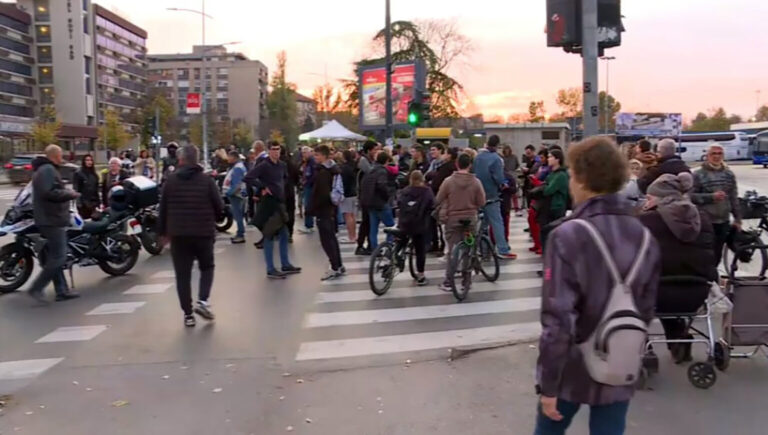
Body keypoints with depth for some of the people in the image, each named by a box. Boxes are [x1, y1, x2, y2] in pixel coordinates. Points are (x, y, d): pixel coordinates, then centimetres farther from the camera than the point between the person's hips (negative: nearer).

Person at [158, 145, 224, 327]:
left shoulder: (170, 180, 1)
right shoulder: (207, 180, -4)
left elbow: (163, 209, 3)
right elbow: (219, 207, -4)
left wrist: (163, 232, 14)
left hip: (178, 234, 1)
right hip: (204, 233, -1)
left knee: (183, 274, 7)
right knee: (207, 267, 18)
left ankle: (188, 314, 6)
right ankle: (202, 301, -1)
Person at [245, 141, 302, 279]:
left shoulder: (282, 165, 7)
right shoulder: (263, 166, -15)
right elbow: (248, 178, -24)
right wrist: (263, 187, -20)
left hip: (279, 202, 8)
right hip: (268, 203, -8)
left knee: (284, 235, 14)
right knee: (269, 236, -1)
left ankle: (285, 265, 25)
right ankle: (270, 270, 6)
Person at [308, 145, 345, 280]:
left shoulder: (322, 172, -19)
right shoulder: (334, 169, 11)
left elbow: (320, 193, -23)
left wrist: (311, 208, -15)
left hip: (323, 209, -10)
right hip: (331, 207, 10)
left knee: (326, 240, -5)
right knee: (331, 237, 17)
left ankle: (335, 268, -4)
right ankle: (339, 265, 23)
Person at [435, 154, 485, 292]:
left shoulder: (448, 181, -10)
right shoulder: (476, 182, -7)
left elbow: (438, 200, -2)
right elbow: (481, 203, -2)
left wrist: (443, 211, 17)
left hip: (453, 219, -1)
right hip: (470, 219, 1)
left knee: (452, 251, 4)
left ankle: (448, 283, 5)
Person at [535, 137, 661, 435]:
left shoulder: (567, 237, -20)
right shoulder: (645, 237, -2)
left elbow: (558, 319, -22)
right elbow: (646, 310, 5)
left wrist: (548, 384, -14)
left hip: (572, 370, -4)